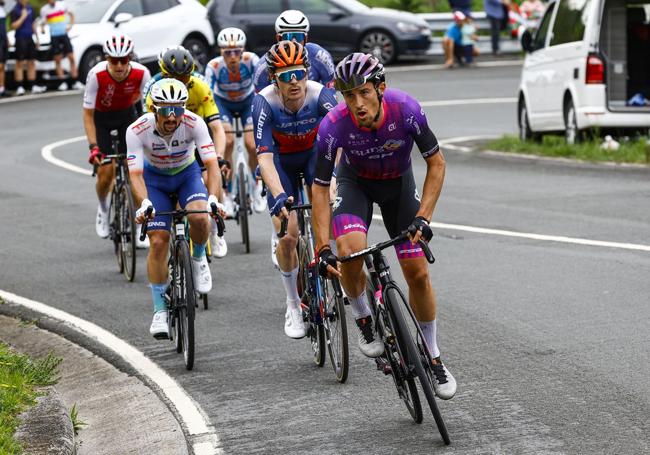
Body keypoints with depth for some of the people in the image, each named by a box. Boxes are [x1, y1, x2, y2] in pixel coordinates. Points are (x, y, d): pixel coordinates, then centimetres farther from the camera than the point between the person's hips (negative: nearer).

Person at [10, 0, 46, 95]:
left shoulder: (30, 8, 11)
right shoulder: (15, 10, -8)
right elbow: (14, 26, -15)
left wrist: (37, 37, 20)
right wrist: (23, 17, -20)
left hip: (30, 38, 7)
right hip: (21, 39, -7)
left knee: (31, 63, 9)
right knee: (20, 63, -4)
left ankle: (33, 87, 14)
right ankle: (19, 87, -2)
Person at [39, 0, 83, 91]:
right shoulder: (44, 9, 1)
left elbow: (71, 14, 17)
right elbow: (43, 22, 0)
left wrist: (70, 25, 3)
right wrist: (42, 28, -22)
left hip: (64, 34, 1)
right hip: (54, 36, -1)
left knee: (71, 58, -3)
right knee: (57, 60, 0)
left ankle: (75, 82, 0)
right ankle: (62, 83, 4)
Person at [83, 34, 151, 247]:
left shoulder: (141, 73, -28)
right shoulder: (96, 75, -32)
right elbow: (88, 114, -24)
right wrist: (93, 147, -30)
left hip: (126, 115, 1)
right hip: (101, 117, -1)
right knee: (105, 172, -11)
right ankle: (103, 209, 23)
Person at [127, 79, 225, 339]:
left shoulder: (194, 123, -30)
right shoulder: (138, 130, -30)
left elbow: (212, 164, -34)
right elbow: (135, 174, -34)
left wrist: (213, 198, -51)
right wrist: (144, 203, -53)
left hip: (187, 174, 0)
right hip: (155, 178, 0)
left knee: (199, 217, -31)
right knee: (158, 241, -11)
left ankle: (199, 258, 3)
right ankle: (160, 311, 0)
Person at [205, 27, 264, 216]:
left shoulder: (251, 60, -32)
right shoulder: (214, 66, -32)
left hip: (248, 101, 0)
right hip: (223, 102, 0)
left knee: (252, 145, -15)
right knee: (227, 142, -22)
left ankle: (256, 184, 16)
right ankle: (227, 196, -9)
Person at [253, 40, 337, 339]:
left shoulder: (321, 96, -29)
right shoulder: (265, 103, -29)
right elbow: (265, 156, -35)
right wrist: (278, 196, -50)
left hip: (314, 156, 1)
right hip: (282, 164, -1)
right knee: (287, 237, -12)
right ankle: (293, 305, 9)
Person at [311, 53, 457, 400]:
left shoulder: (406, 110, -33)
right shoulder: (334, 125, -33)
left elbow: (436, 164, -20)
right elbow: (320, 188, -22)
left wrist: (422, 217, -28)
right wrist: (322, 248, -29)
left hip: (398, 183, 1)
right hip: (355, 182, -1)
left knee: (418, 273, -3)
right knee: (350, 251, -29)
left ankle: (432, 357, 16)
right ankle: (363, 319, 0)